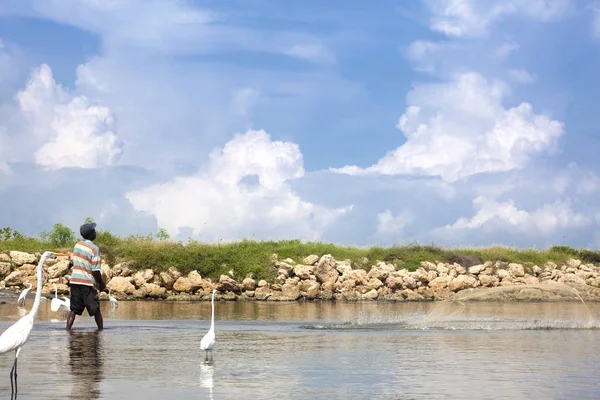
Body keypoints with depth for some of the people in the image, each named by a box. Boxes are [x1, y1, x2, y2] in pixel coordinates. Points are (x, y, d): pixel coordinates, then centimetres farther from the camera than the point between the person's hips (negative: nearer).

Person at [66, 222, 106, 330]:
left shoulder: (77, 245, 9)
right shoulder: (94, 249, -11)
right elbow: (95, 270, -14)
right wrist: (102, 284, 1)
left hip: (75, 281, 5)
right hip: (88, 283, -5)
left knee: (74, 310, 5)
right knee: (96, 310, 7)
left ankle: (67, 330, -6)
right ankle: (101, 330, 10)